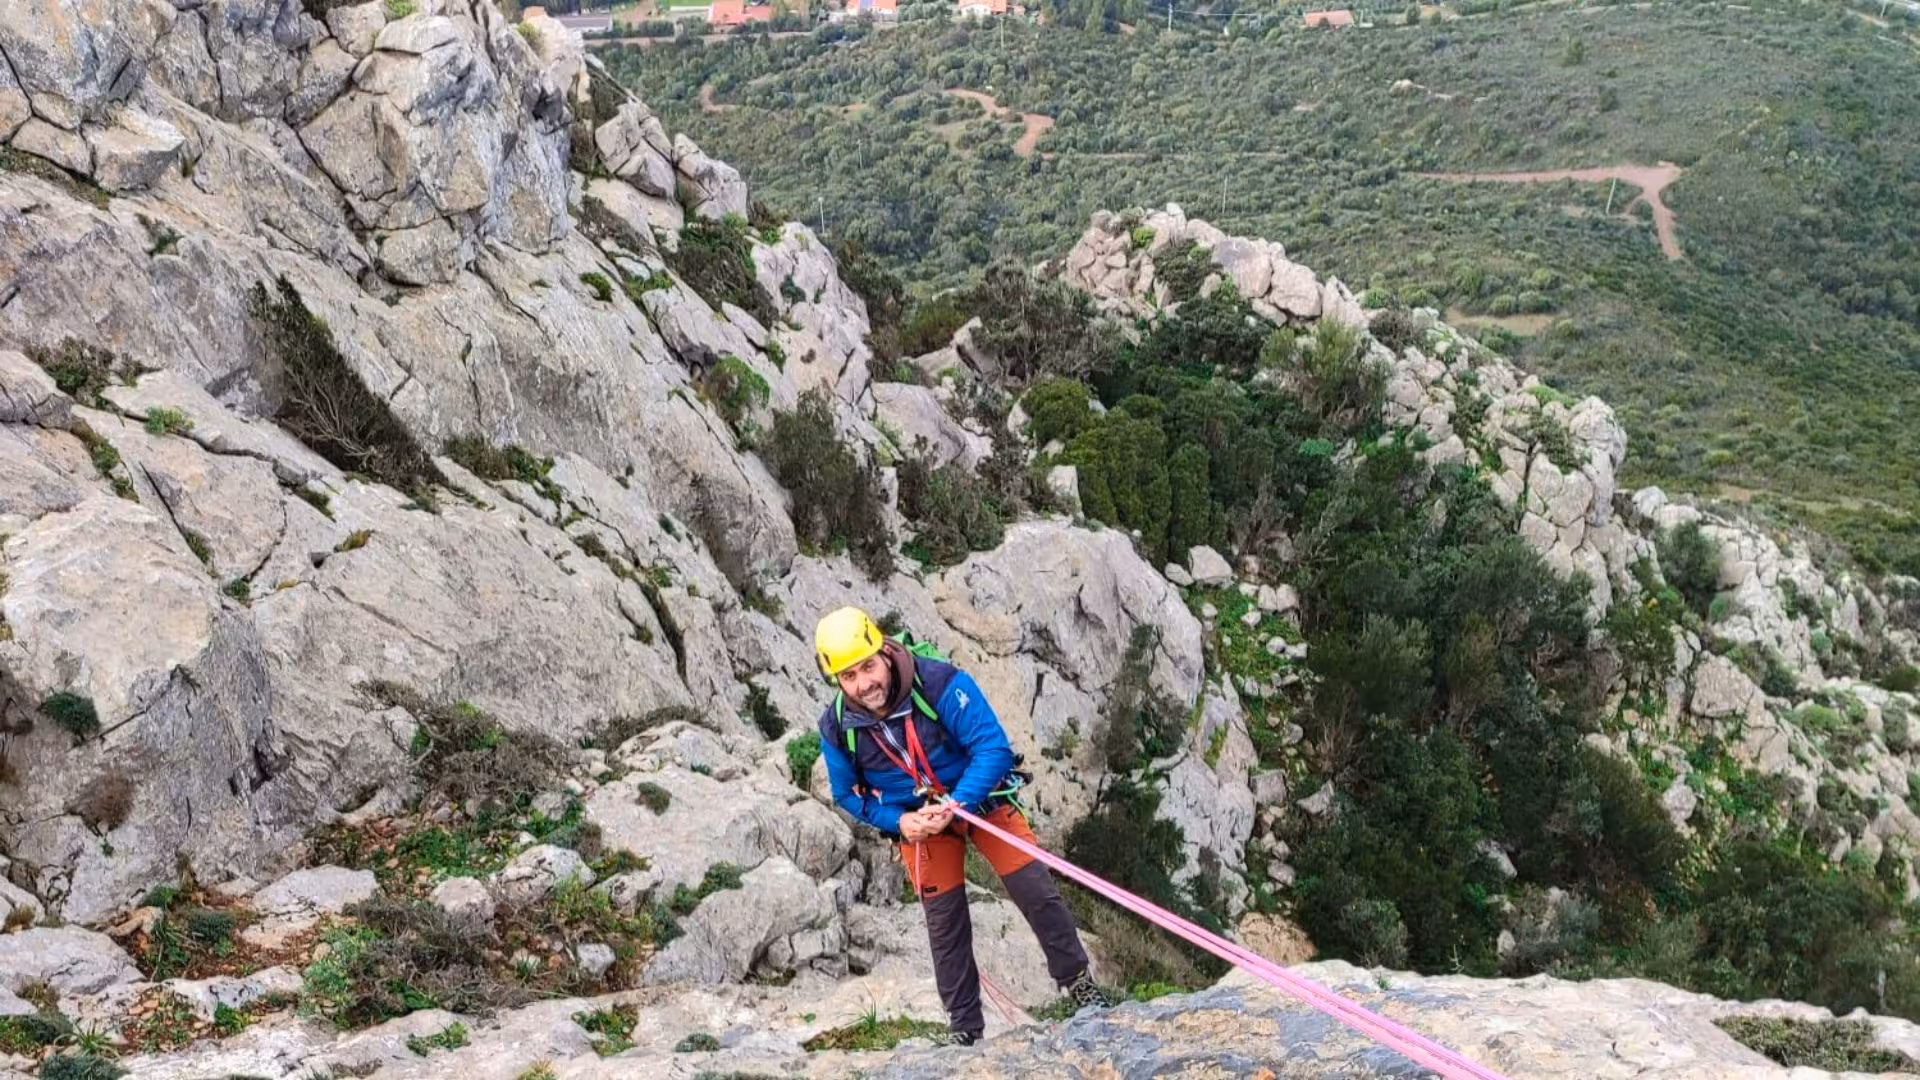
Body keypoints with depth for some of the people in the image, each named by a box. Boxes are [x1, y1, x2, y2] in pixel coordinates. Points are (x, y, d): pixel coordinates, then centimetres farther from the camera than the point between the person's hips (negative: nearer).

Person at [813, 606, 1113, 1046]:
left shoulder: (939, 682, -30)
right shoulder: (837, 728, -19)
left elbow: (994, 749, -26)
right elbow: (849, 794, -2)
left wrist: (957, 803, -35)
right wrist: (898, 821, -18)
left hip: (980, 797, -2)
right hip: (916, 822, 2)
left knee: (1038, 892, -1)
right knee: (944, 923, 6)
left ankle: (1077, 979, 22)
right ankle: (964, 1024, 23)